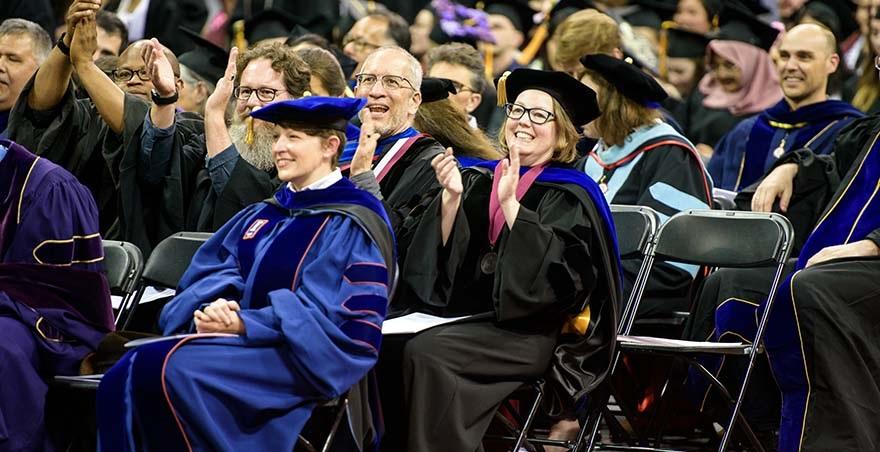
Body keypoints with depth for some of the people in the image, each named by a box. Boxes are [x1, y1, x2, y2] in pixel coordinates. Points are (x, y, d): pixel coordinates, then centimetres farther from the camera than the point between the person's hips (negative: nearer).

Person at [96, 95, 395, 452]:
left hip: (301, 359, -7)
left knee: (171, 367, -32)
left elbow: (325, 313, -12)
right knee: (125, 379, -21)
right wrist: (213, 309, -10)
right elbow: (208, 277, 14)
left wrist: (245, 324, -18)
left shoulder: (351, 225, -2)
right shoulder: (263, 216, 21)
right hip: (246, 343, 7)